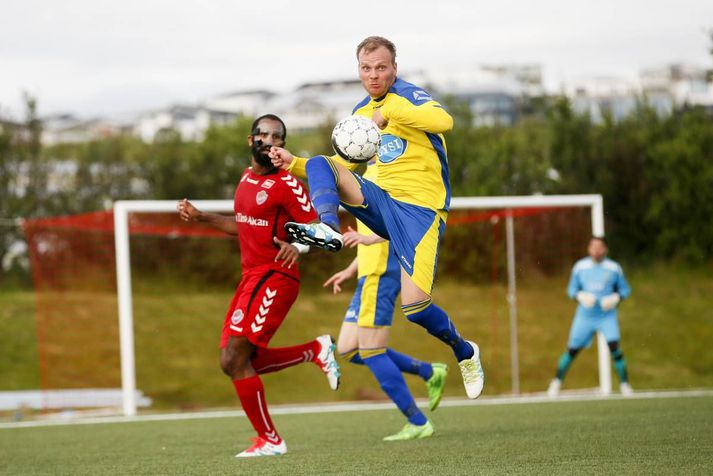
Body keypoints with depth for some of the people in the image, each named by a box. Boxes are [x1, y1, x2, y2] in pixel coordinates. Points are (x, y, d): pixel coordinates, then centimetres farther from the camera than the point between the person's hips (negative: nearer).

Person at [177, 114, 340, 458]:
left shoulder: (286, 185, -13)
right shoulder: (247, 177, 13)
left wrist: (299, 246, -37)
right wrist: (201, 218, 24)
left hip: (273, 278, -9)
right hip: (251, 276, 9)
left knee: (234, 359, -12)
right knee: (237, 363, 10)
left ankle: (270, 441, 0)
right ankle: (316, 350, 21)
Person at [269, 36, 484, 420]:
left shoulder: (408, 95, -4)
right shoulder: (360, 112, 17)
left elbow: (443, 121, -26)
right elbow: (342, 168, 26)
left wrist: (389, 112, -29)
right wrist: (294, 164, 14)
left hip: (420, 208, -6)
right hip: (381, 202, 6)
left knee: (414, 306, -18)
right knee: (320, 164, -16)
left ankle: (464, 352, 10)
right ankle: (328, 229, -40)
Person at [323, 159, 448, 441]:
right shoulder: (369, 173, 20)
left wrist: (370, 237, -37)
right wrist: (351, 270, 28)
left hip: (380, 273, -10)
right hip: (371, 273, 10)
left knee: (370, 351, -7)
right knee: (348, 349, 8)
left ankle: (418, 423, -1)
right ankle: (430, 373, 14)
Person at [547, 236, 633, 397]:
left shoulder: (614, 268, -1)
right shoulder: (580, 267, 2)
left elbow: (625, 290, 7)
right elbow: (571, 290, 9)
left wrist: (615, 299, -13)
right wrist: (581, 296, -12)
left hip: (607, 316, -1)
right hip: (585, 316, 1)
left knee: (614, 347, -18)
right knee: (572, 350, 2)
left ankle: (624, 384, -5)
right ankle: (556, 382, 19)